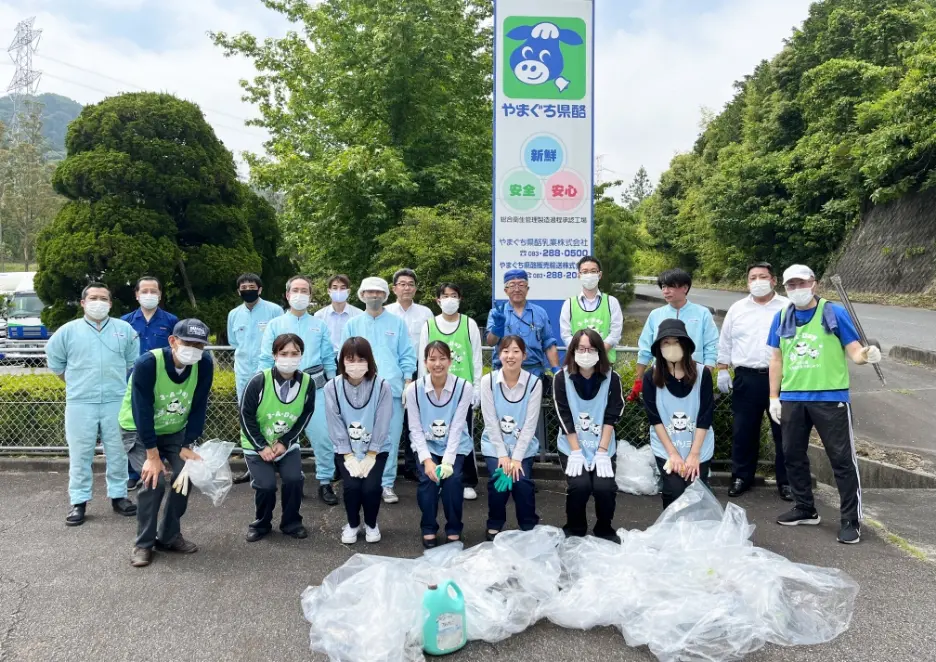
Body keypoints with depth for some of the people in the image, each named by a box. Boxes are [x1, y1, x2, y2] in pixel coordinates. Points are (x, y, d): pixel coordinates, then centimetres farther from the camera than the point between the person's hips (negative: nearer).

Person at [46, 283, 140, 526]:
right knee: (80, 455, 3)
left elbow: (133, 361, 15)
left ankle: (118, 496, 19)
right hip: (80, 403, -1)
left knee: (118, 453, 8)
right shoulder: (68, 331, 2)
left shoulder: (125, 329, 4)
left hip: (116, 402, 1)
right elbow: (55, 361, 13)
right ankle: (78, 502, 11)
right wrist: (75, 383, 10)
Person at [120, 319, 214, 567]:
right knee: (154, 479, -20)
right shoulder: (147, 364, -31)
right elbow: (142, 412, -29)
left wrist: (187, 446, -14)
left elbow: (198, 409, -11)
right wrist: (152, 455, -28)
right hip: (138, 430, -4)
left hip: (174, 431, 4)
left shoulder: (204, 365, -19)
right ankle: (144, 543, -1)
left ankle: (169, 536, 12)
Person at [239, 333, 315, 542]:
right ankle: (261, 524, 13)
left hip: (287, 444, 2)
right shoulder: (259, 381, -21)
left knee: (294, 479, -17)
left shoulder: (307, 383, -14)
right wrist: (262, 446, -16)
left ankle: (291, 522, 9)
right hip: (257, 445, -2)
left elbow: (305, 416, -4)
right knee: (266, 485, -16)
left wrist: (285, 442, -12)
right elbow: (246, 416, -14)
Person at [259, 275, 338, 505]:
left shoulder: (320, 326, 11)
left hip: (315, 387, 0)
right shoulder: (275, 325, 8)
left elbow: (329, 360, 10)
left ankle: (325, 482, 6)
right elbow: (266, 360, 5)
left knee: (323, 436, -5)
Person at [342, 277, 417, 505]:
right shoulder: (352, 325, 12)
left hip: (392, 389, 0)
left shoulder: (397, 323, 9)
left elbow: (407, 356, 8)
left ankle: (386, 484, 8)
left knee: (390, 438, 0)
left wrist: (407, 383, -1)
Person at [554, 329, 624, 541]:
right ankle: (574, 530, 6)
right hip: (572, 447, 0)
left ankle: (604, 529, 10)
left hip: (602, 447, 1)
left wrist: (601, 452, -15)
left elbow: (611, 418, -7)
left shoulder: (612, 378, -5)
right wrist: (576, 452, -15)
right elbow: (565, 419, -9)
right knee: (580, 485, -22)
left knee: (604, 487, -20)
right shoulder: (562, 378, -7)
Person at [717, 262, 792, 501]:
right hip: (747, 378, 2)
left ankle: (786, 480, 16)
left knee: (784, 432, 5)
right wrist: (722, 371, 5)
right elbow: (725, 343, 11)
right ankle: (742, 477, 20)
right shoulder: (737, 309, 9)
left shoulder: (788, 308, 2)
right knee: (743, 431, 8)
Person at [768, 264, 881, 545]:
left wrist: (866, 355, -30)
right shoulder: (781, 318, 7)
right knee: (793, 455, 14)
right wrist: (774, 397, 8)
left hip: (830, 398, -4)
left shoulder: (835, 313, -4)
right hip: (792, 399, 5)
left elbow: (854, 351, -7)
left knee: (842, 459, -1)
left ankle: (851, 520, 8)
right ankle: (805, 509, 31)